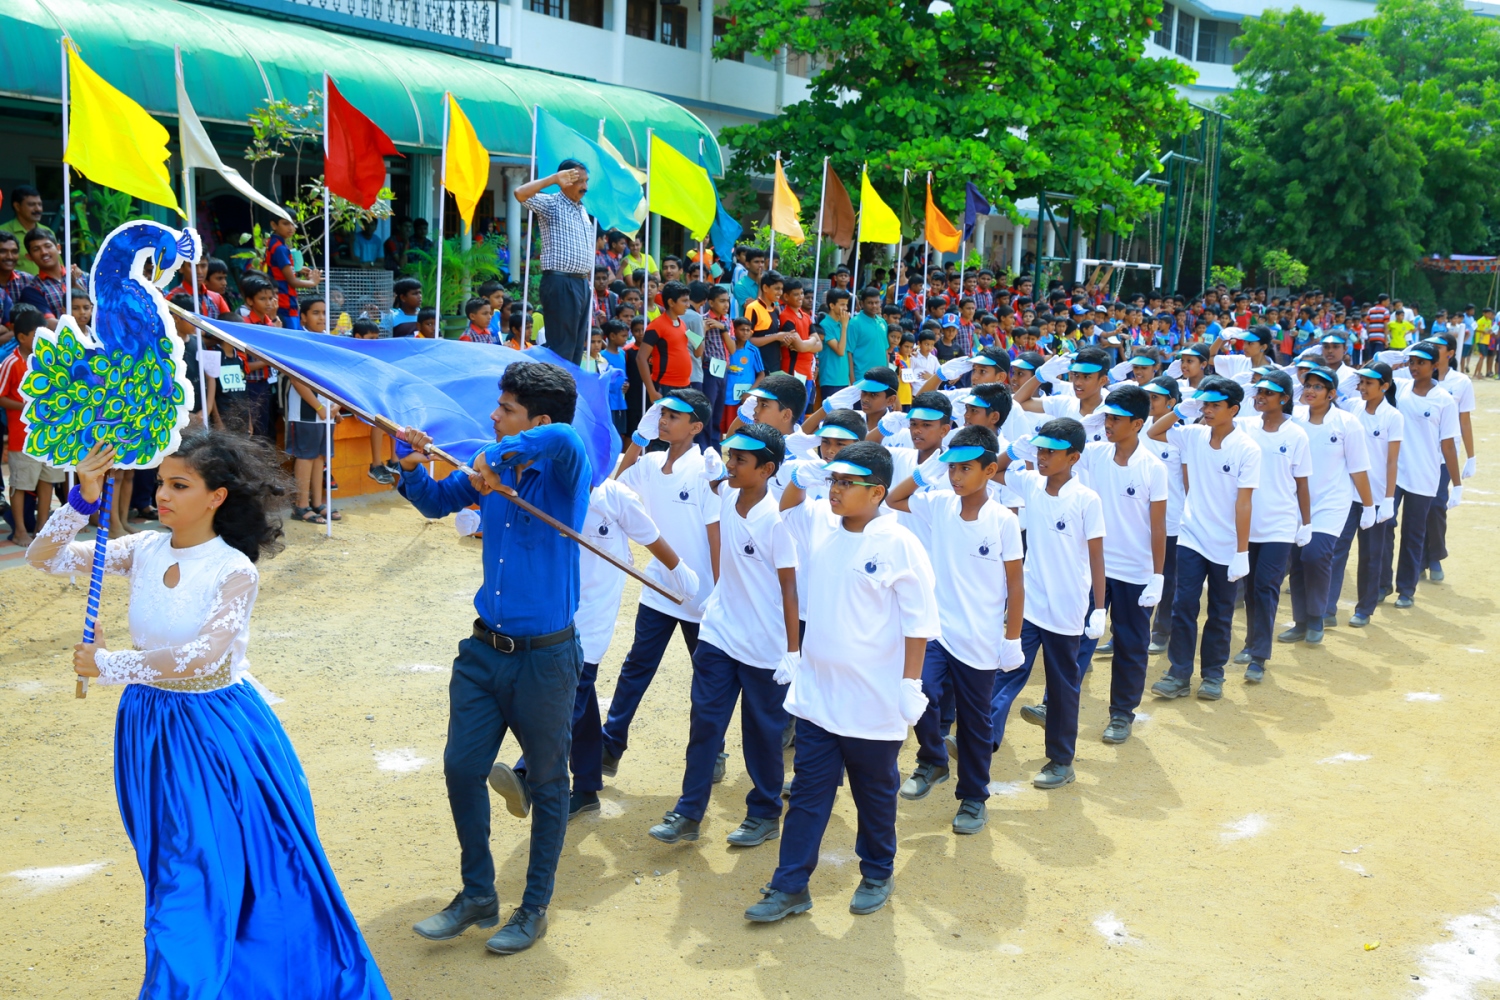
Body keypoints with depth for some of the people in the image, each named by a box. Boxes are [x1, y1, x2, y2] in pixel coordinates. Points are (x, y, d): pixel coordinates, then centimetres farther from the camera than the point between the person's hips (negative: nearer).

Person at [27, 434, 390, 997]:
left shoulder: (235, 570, -16)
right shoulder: (144, 551, -2)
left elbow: (202, 656, -27)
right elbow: (44, 558, -2)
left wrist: (107, 664, -20)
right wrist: (82, 501, -17)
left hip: (214, 735, -5)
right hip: (150, 731, 5)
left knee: (222, 877, 4)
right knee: (176, 875, 19)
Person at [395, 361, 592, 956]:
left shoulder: (564, 474, -17)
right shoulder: (491, 472, 0)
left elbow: (561, 438, -42)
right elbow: (435, 503, 16)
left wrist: (497, 460, -31)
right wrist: (413, 470, -4)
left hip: (544, 658, -6)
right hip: (484, 649, 6)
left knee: (546, 784, 11)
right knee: (462, 768, 9)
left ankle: (535, 908, 27)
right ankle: (478, 895, 29)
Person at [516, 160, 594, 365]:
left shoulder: (583, 210, 19)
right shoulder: (551, 204, -4)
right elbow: (520, 194, -24)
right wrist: (554, 179, -21)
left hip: (582, 283, 8)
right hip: (560, 283, -8)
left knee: (578, 346, 10)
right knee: (561, 347, -7)